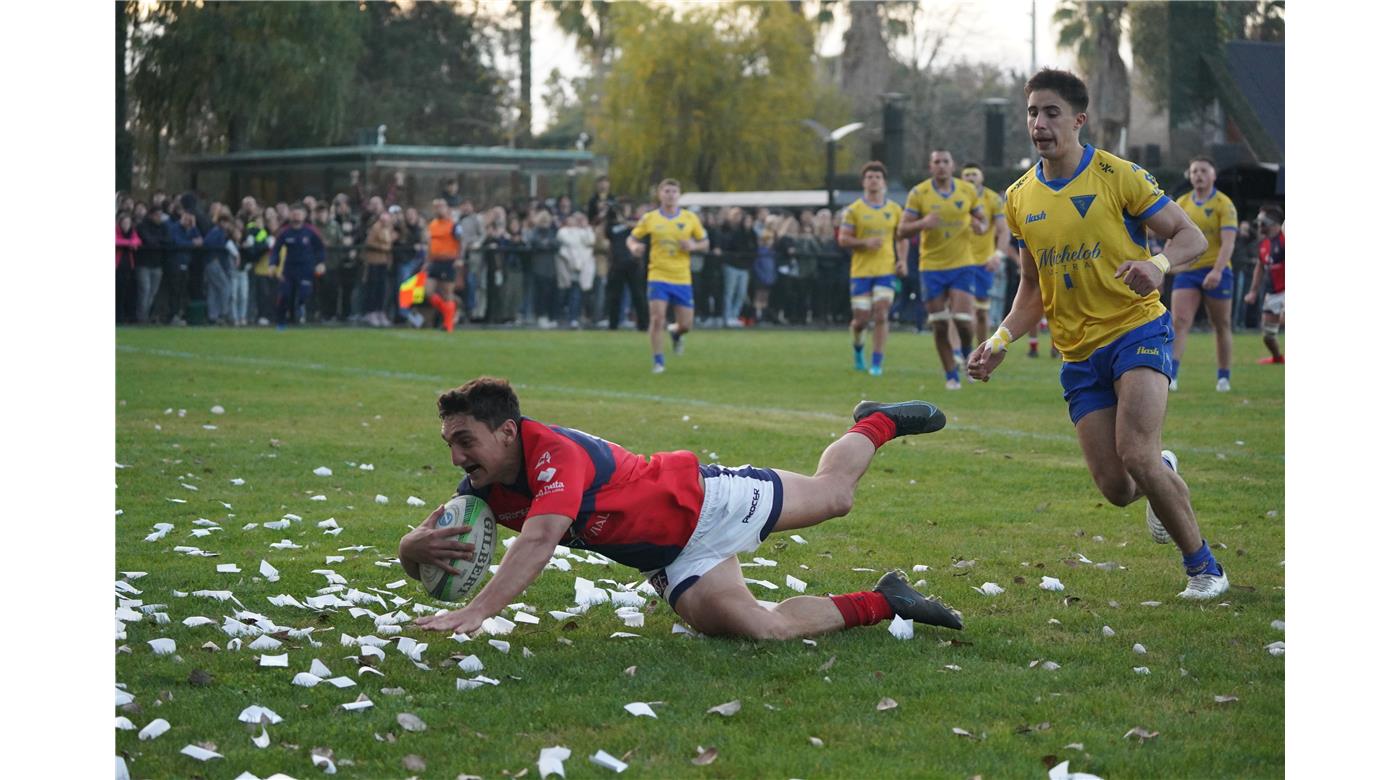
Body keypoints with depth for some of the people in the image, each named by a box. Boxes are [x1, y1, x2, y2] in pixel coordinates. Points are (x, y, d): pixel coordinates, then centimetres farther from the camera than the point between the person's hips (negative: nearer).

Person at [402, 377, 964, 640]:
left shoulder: (555, 453, -37)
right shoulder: (484, 487, -14)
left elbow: (539, 541, -52)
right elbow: (414, 562, -11)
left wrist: (478, 611, -64)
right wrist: (420, 543, -38)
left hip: (704, 500, -5)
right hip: (673, 559, 5)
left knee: (832, 493, 14)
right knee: (763, 628, -4)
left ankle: (880, 423, 45)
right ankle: (883, 604, 18)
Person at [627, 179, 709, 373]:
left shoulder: (690, 218, 3)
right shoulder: (649, 218, 1)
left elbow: (705, 244, 10)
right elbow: (631, 238, 9)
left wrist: (694, 246, -13)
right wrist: (634, 247, -14)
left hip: (682, 279, 1)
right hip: (658, 276, -1)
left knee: (685, 325, 1)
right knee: (657, 318, -14)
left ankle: (675, 332, 39)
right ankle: (657, 360, 1)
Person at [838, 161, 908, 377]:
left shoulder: (894, 209, 8)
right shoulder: (853, 210, 1)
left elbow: (902, 238, 16)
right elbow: (843, 239, -2)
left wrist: (902, 260, 1)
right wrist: (865, 243, -17)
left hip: (886, 270, 1)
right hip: (861, 270, -1)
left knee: (881, 315, -13)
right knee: (861, 320, 0)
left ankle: (877, 362, -8)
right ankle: (857, 348, 32)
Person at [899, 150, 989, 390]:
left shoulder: (968, 190, 3)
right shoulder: (918, 193, -3)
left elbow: (982, 221, 12)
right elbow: (902, 231, -4)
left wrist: (980, 226, -13)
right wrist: (922, 223, -24)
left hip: (962, 265, 0)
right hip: (931, 268, 0)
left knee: (962, 319, -12)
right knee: (939, 325, 0)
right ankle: (951, 375, 13)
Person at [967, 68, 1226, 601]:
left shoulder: (1118, 176, -7)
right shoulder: (1019, 198, 8)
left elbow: (1191, 236, -5)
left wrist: (1157, 265, -27)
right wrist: (999, 342, 4)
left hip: (1136, 331, -5)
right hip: (1078, 353, 5)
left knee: (1135, 456, -24)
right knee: (1115, 488, -3)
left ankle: (1203, 568, -4)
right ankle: (1162, 474, 35)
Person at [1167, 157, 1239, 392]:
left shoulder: (1224, 204, -5)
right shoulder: (1181, 203, 9)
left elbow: (1228, 242, -15)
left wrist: (1217, 270, -27)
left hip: (1215, 273, -3)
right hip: (1186, 272, 3)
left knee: (1221, 326, 8)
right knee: (1179, 322, -13)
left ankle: (1223, 378, 20)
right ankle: (1170, 375, -22)